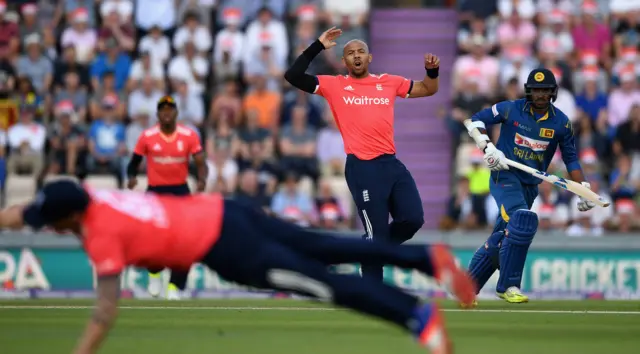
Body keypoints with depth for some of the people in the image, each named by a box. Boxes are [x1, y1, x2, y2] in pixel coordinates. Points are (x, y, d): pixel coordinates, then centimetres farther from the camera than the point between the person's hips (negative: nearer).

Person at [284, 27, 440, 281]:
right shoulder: (334, 86, 3)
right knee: (376, 233, -4)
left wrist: (432, 71, 3)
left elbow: (427, 90, 23)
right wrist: (317, 47, -6)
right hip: (362, 167, -5)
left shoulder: (389, 82, 13)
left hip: (391, 162, 5)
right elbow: (293, 76, -3)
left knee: (413, 219, 1)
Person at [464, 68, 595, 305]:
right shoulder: (511, 109, -7)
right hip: (504, 176, -4)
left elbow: (571, 158, 8)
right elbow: (475, 121, -1)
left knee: (501, 238, 4)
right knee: (523, 220, -27)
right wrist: (487, 147, -16)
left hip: (530, 185, 4)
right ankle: (508, 285, -20)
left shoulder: (561, 123, 1)